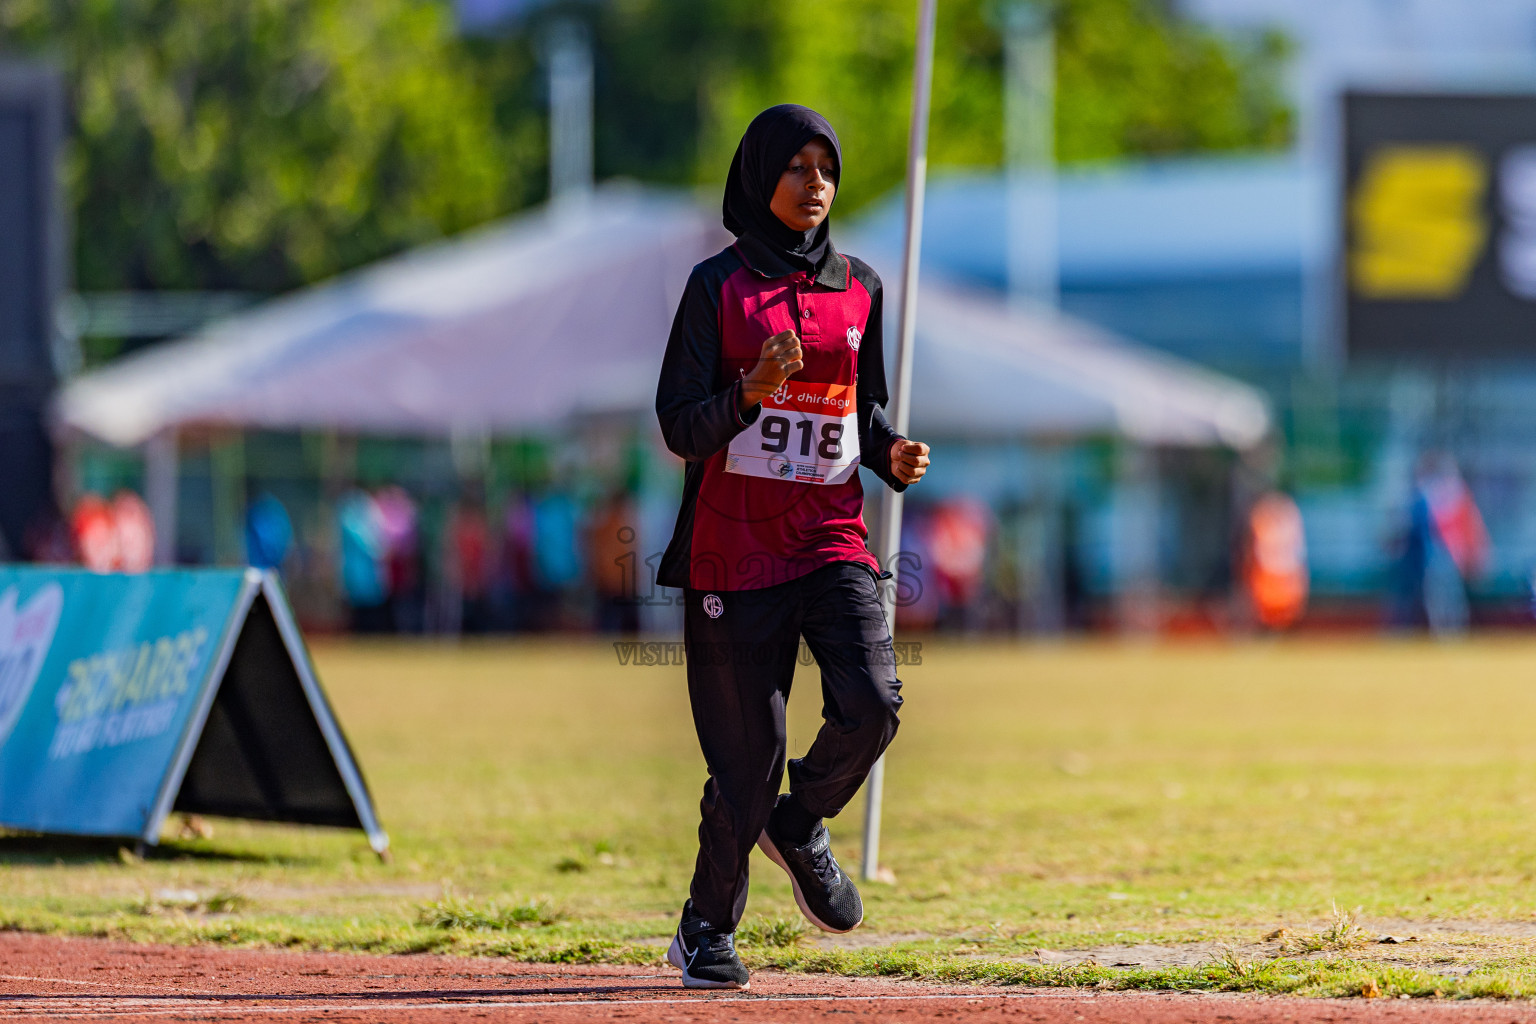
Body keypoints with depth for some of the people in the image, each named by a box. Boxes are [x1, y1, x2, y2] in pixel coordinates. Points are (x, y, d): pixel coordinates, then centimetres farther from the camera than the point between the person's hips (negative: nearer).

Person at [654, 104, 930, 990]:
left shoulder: (859, 287, 10)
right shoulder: (719, 286, -2)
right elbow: (680, 428, -6)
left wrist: (891, 455, -1)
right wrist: (751, 392, -24)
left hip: (832, 535, 3)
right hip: (736, 544, -3)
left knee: (871, 704, -18)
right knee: (747, 751, -3)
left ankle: (800, 826, 13)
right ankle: (707, 928, 17)